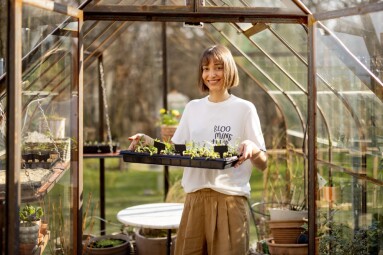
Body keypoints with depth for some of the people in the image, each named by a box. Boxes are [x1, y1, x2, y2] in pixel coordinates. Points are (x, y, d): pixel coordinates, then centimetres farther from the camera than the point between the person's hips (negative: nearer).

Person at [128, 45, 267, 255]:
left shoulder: (244, 109, 0)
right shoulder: (192, 108, 12)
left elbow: (262, 164, -1)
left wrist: (252, 148, -22)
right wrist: (147, 140, -1)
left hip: (230, 198, -3)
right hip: (195, 197, 4)